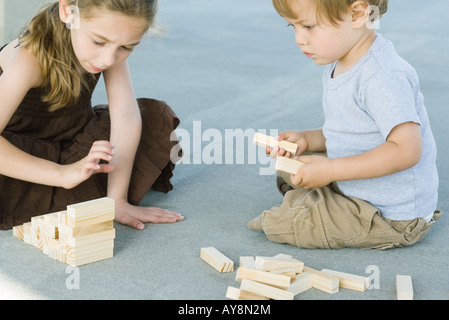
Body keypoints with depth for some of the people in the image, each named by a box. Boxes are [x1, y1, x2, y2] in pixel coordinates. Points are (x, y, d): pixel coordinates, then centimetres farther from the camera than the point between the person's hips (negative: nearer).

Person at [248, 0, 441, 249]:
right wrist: (306, 139, -2)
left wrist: (330, 170, -29)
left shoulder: (383, 77, -27)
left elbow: (407, 150, -33)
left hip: (392, 217, -10)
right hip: (352, 185, 10)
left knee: (279, 222, -12)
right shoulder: (336, 68, 4)